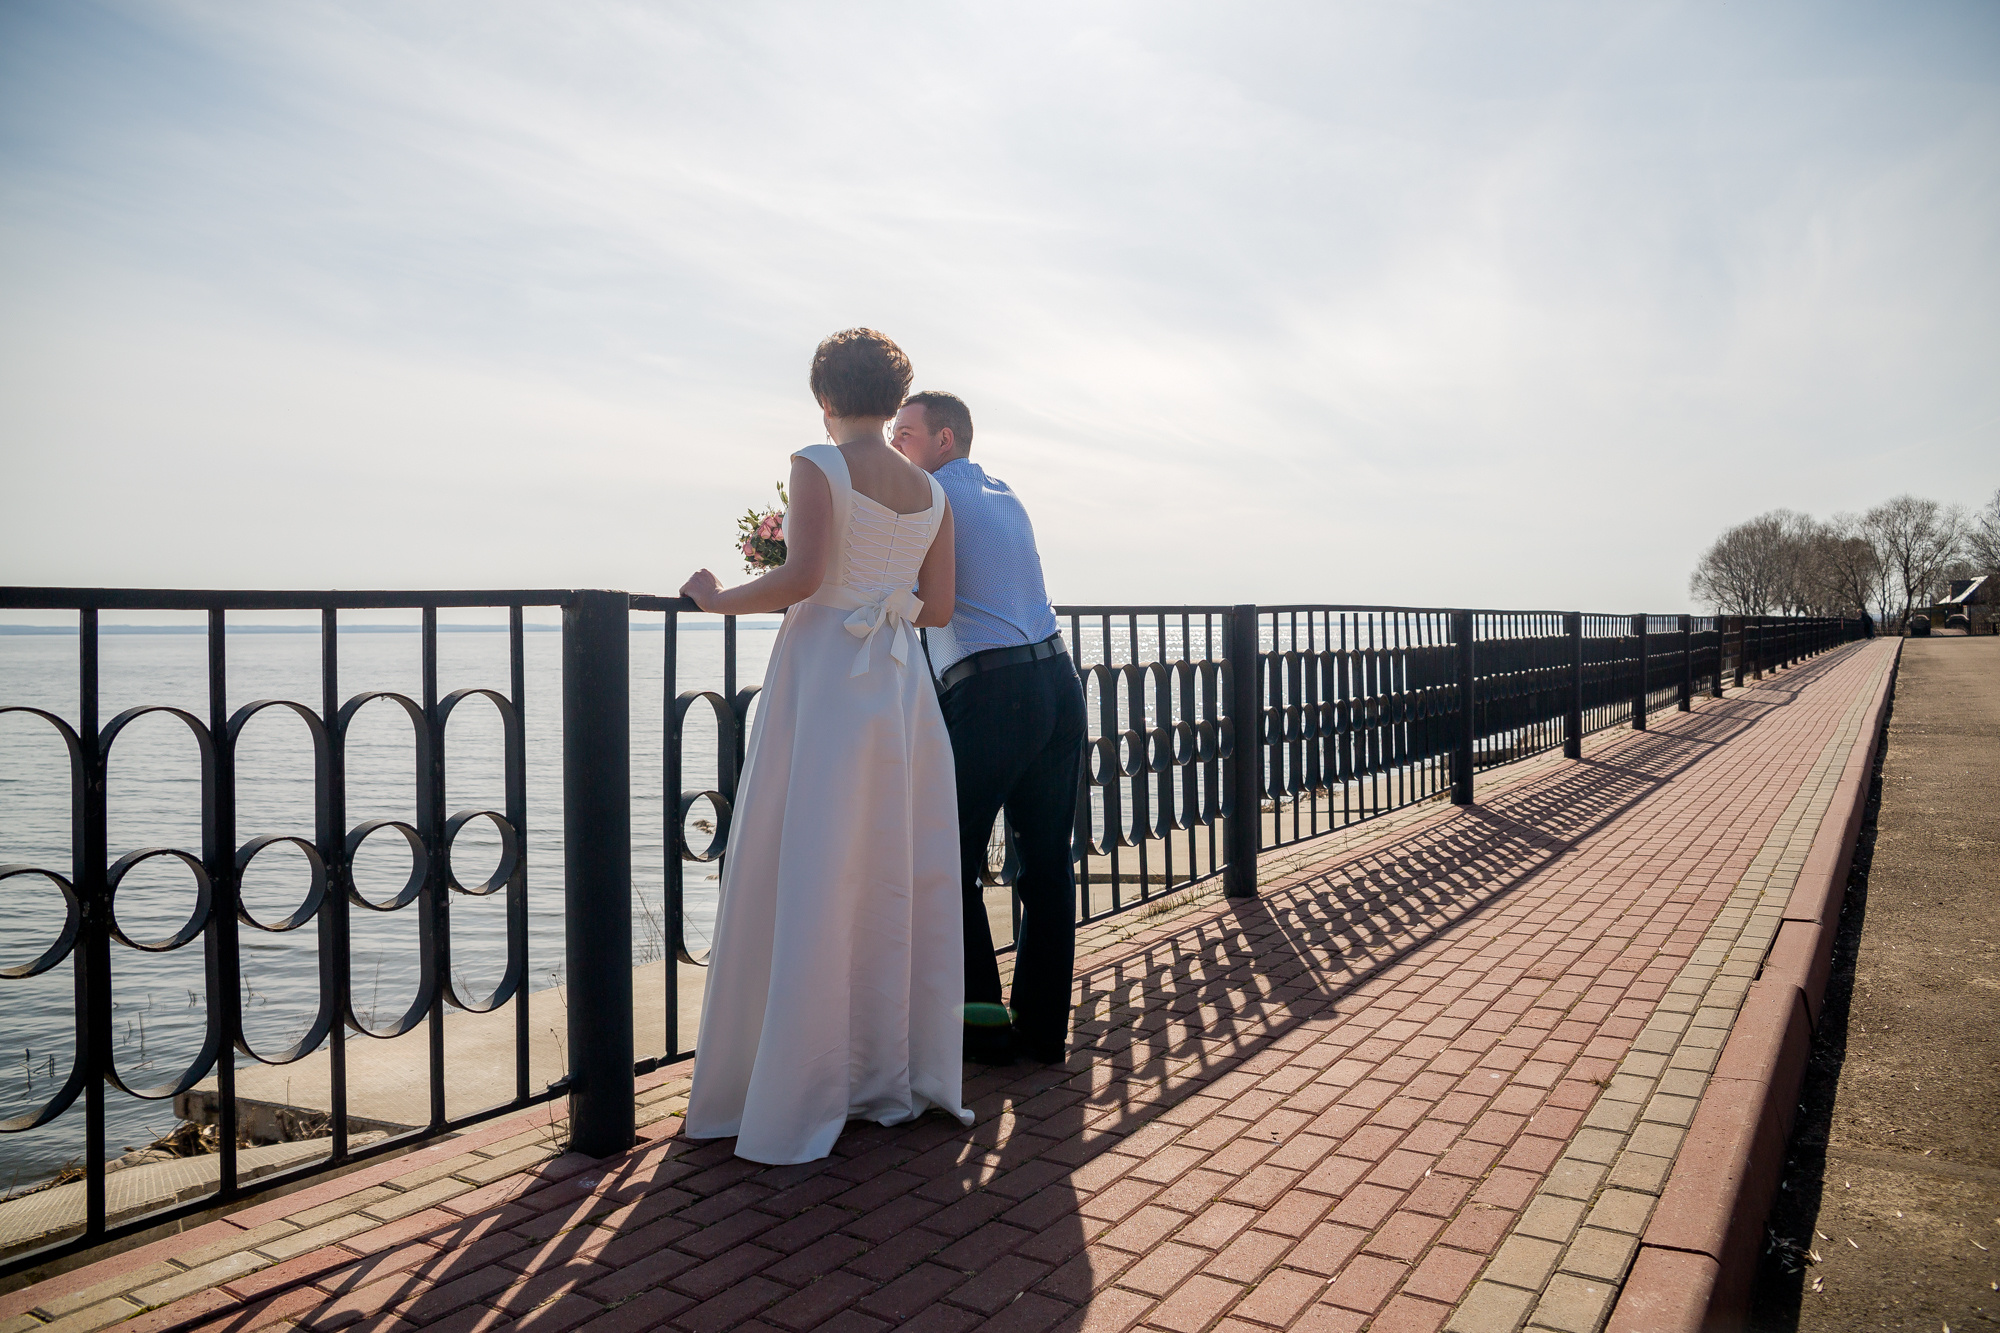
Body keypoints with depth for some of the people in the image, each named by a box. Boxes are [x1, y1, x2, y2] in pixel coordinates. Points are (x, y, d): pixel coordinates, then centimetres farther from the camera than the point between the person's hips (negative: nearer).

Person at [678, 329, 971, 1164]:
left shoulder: (817, 467, -5)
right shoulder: (931, 492, 12)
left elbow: (803, 575, -17)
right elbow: (938, 607, 11)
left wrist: (720, 599, -3)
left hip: (825, 675, -6)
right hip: (901, 684, 6)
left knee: (806, 882, 0)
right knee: (899, 882, 11)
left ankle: (795, 1100, 6)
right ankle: (900, 1077, 21)